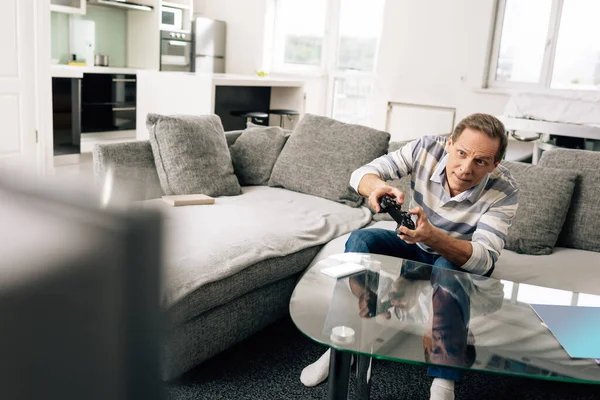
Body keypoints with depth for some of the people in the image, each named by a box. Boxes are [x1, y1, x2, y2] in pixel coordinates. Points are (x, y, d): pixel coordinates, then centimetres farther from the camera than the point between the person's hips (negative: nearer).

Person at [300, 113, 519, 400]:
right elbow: (361, 174, -23)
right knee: (360, 240, -23)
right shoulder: (427, 149, -23)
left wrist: (432, 236, -55)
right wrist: (377, 186, -50)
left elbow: (485, 260, -36)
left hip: (461, 259, -2)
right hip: (416, 244, 3)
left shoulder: (504, 191, -28)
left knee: (447, 270, -37)